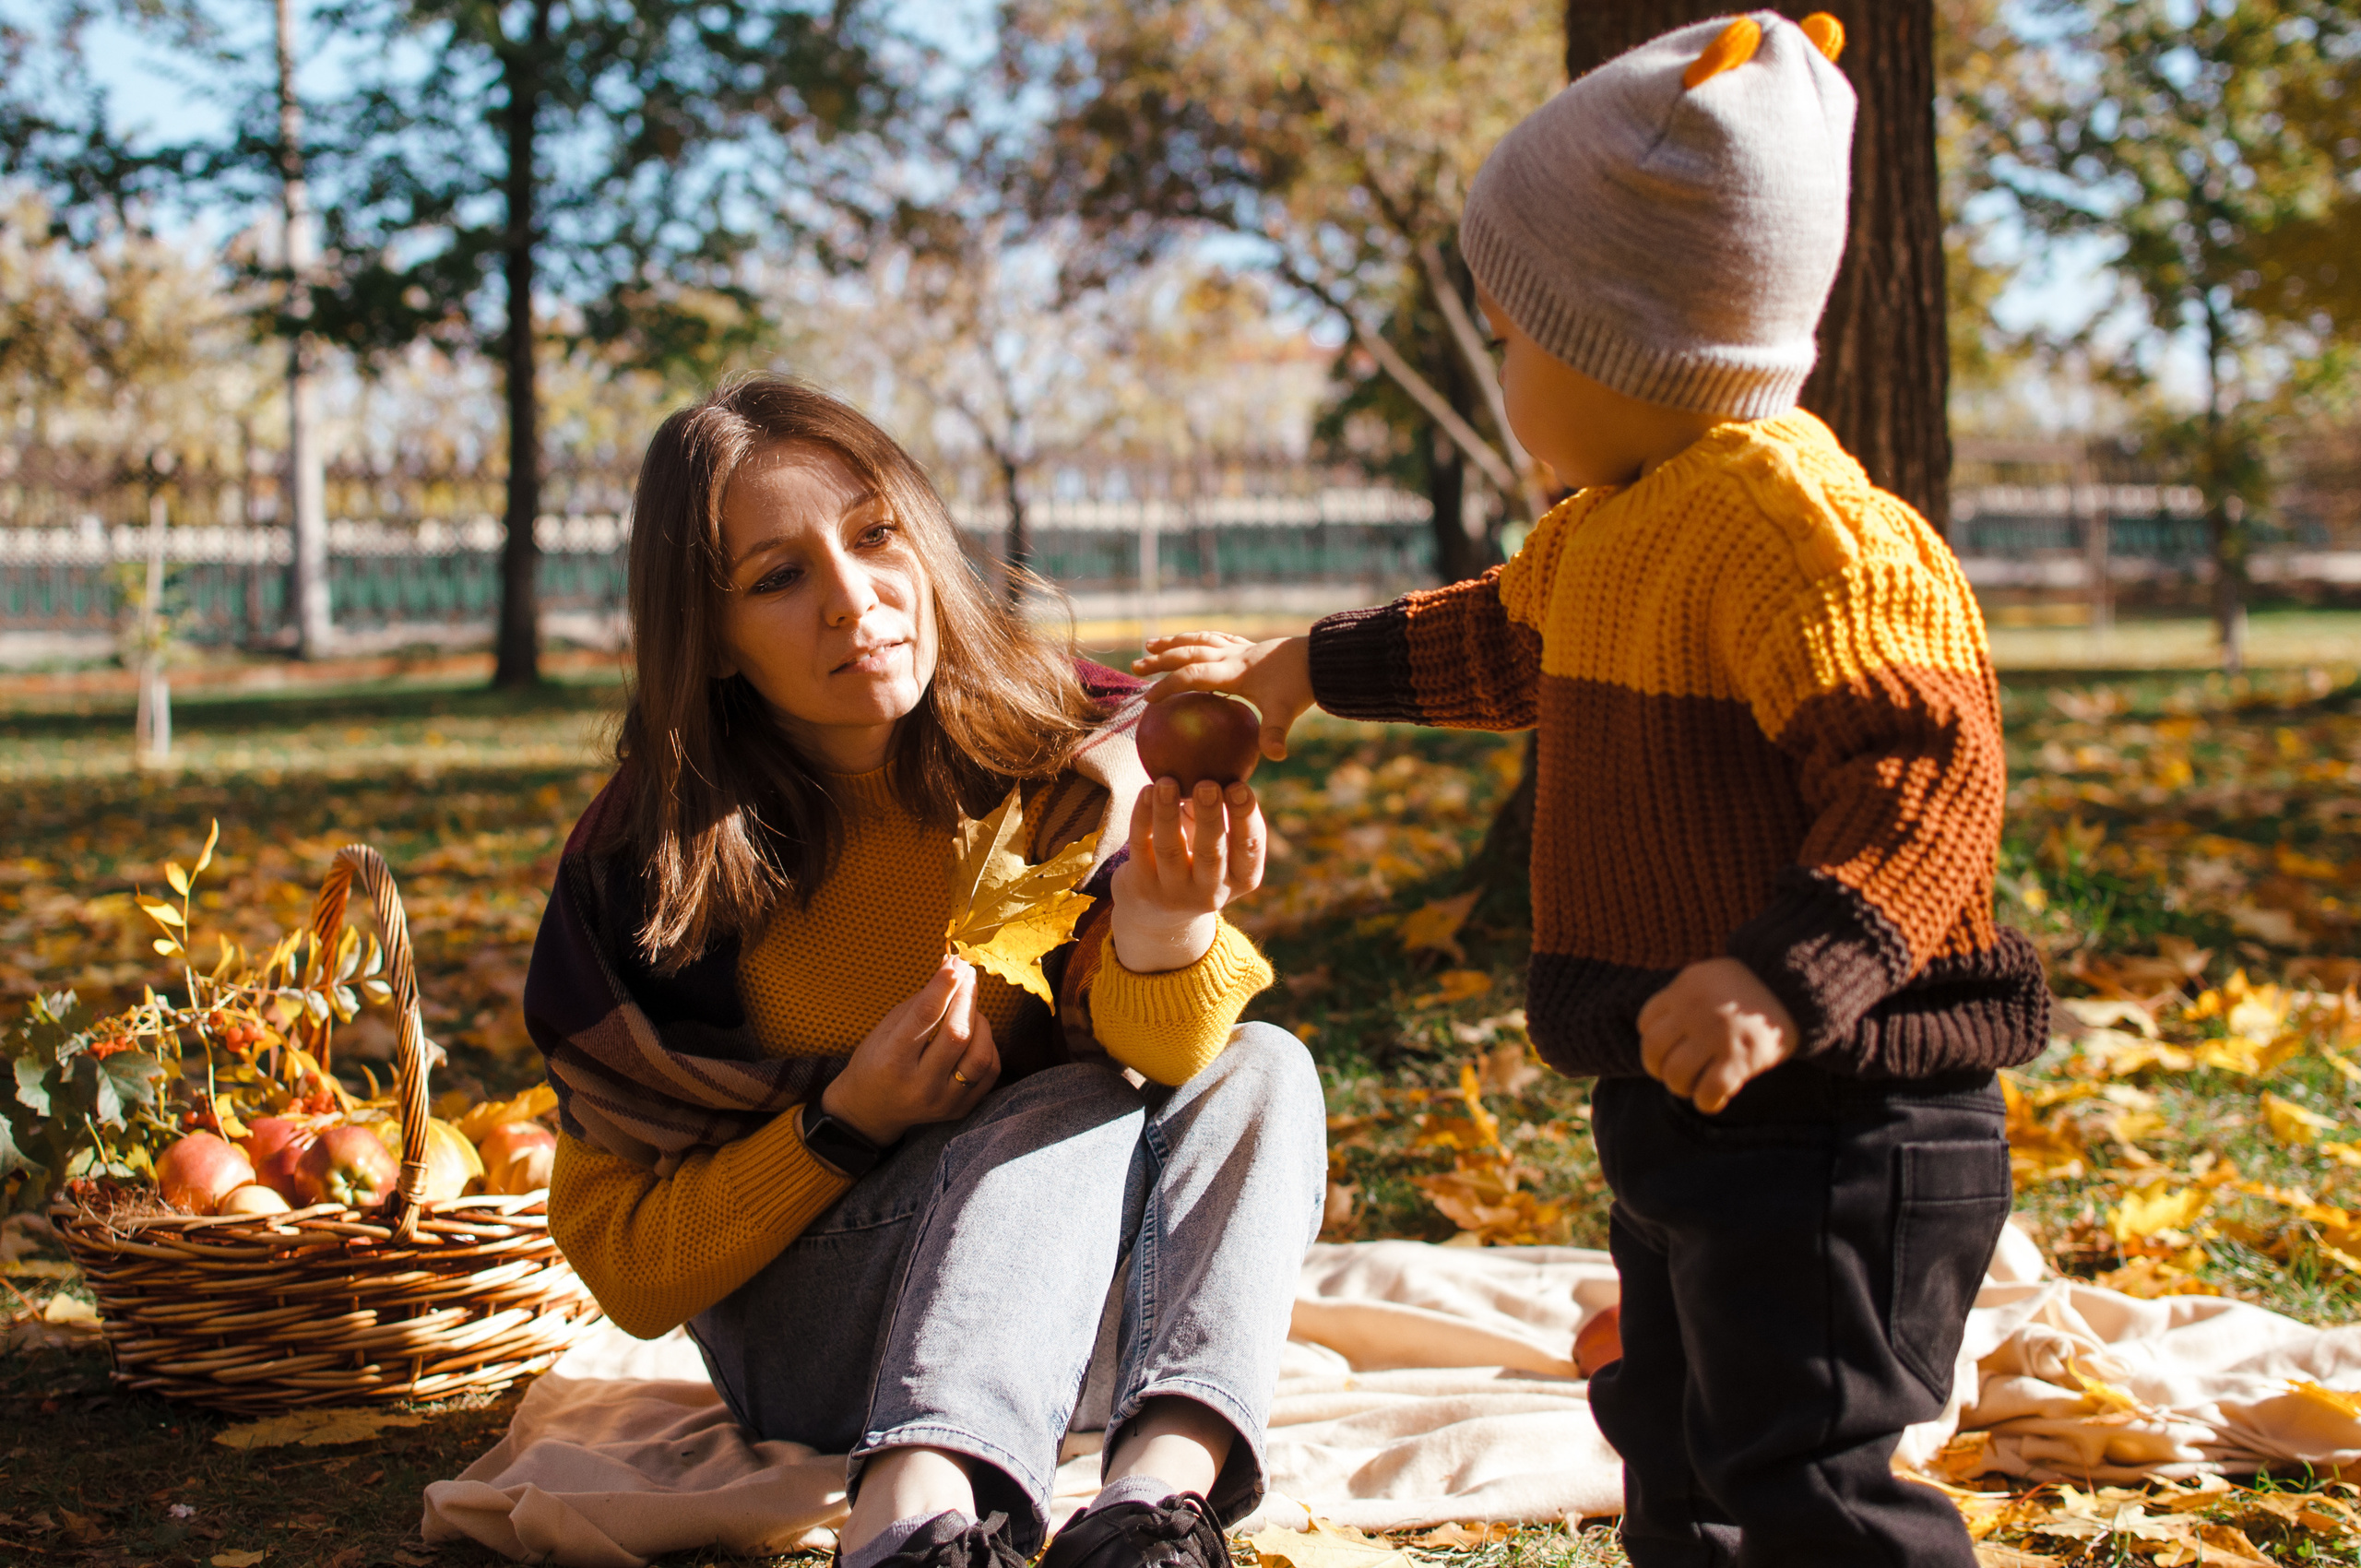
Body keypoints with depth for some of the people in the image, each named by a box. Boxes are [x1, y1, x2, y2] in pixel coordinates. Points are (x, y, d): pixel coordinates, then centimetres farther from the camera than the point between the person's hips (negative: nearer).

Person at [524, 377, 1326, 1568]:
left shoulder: (1064, 751, -10)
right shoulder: (642, 875, -14)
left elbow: (1163, 1053, -22)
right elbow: (626, 1268, -7)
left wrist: (1166, 927, -45)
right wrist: (845, 1122, -22)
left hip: (1074, 1308, 3)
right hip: (806, 1341, -3)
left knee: (1261, 1074, -23)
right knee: (1074, 1105, -28)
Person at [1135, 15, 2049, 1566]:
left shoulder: (1798, 523, -22)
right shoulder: (1612, 528, 12)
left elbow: (1925, 767, -29)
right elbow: (1502, 643, 32)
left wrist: (1783, 982, -38)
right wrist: (1305, 669, 41)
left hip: (1830, 1128, -11)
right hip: (1690, 1114, 11)